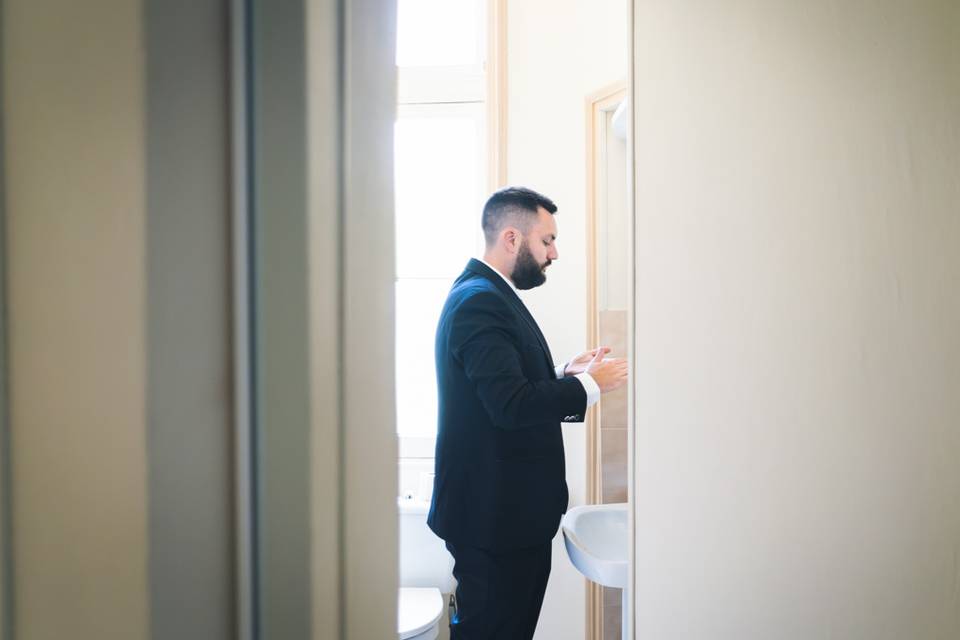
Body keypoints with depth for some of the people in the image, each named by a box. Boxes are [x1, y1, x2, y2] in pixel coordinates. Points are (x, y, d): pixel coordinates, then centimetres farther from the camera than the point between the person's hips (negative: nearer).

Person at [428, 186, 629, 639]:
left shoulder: (488, 295, 15)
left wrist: (565, 374, 5)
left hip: (509, 510, 10)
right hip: (495, 516, -10)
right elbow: (511, 405, -27)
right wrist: (590, 385, -16)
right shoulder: (480, 302, -18)